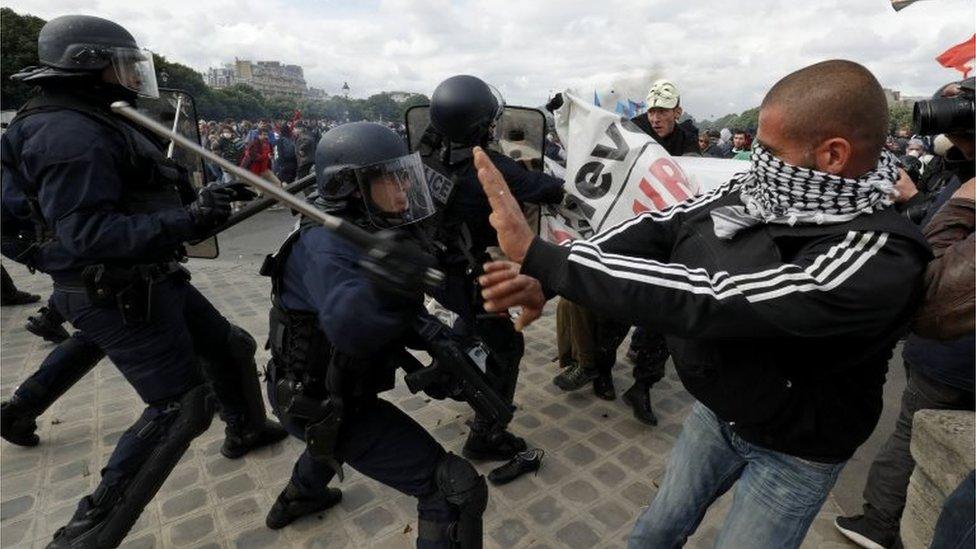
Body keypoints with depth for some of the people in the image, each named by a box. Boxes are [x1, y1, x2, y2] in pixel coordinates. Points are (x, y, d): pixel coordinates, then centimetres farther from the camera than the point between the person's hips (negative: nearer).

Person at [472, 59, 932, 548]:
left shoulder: (879, 258, -33)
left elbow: (708, 299, -42)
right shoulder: (751, 192, -13)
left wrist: (539, 259, -42)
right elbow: (656, 227, -16)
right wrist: (544, 279, -32)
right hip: (714, 410, 5)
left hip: (791, 451, -4)